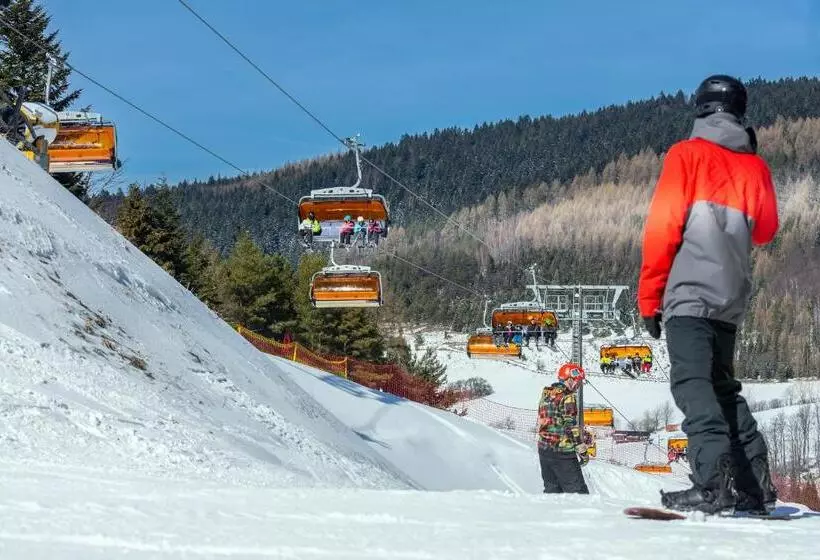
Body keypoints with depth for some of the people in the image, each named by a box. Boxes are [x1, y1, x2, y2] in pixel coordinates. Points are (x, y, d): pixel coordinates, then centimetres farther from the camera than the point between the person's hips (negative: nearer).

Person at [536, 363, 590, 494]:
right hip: (562, 452, -8)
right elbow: (571, 426, -18)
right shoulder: (567, 397, -14)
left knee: (552, 489, 14)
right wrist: (583, 451, -13)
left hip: (543, 449, 8)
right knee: (577, 490, -6)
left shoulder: (546, 393, 11)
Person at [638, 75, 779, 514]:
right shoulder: (755, 166, 13)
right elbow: (765, 230, 25)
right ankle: (755, 483, 10)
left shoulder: (687, 155, 0)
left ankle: (714, 482, -28)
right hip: (731, 300, 6)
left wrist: (649, 297, -1)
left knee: (693, 384, -13)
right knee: (723, 386, 16)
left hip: (689, 293, -6)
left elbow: (662, 227, -6)